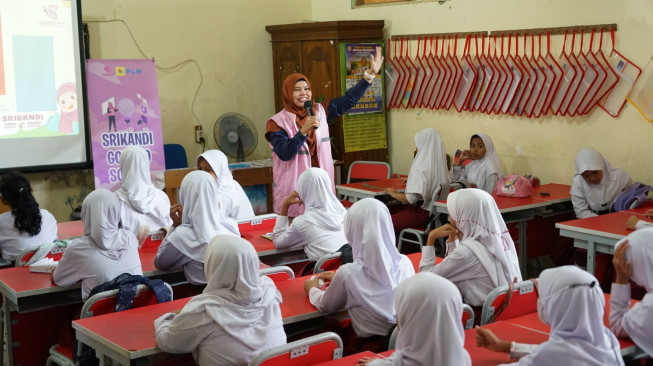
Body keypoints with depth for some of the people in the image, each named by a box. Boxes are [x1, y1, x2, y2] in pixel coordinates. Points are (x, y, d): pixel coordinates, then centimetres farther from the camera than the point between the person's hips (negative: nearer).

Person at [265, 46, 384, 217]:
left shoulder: (320, 112, 8)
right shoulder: (278, 121, -6)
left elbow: (348, 100, 8)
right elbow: (284, 153, -16)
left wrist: (370, 74, 3)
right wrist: (304, 130, -26)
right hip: (294, 188, -4)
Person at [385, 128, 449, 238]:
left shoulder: (421, 168, -23)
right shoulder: (440, 165, 3)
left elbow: (411, 198, -28)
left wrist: (395, 194, -9)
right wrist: (412, 180, 32)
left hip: (422, 214, -9)